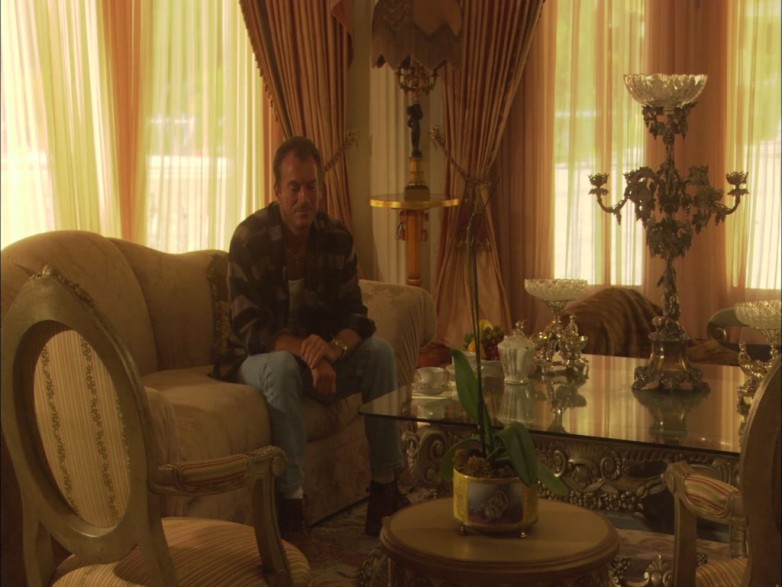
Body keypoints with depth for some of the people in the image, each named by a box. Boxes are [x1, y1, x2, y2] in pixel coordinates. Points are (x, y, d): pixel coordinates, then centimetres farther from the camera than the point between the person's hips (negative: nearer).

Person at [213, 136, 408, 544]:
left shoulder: (336, 238, -4)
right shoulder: (249, 238, -18)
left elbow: (355, 316, -8)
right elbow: (250, 329, -23)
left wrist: (334, 349, -32)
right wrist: (308, 352, -39)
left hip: (320, 356, 5)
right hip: (258, 359, -5)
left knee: (379, 352, -18)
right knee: (282, 366, -37)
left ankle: (385, 492, -15)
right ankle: (291, 506, -36)